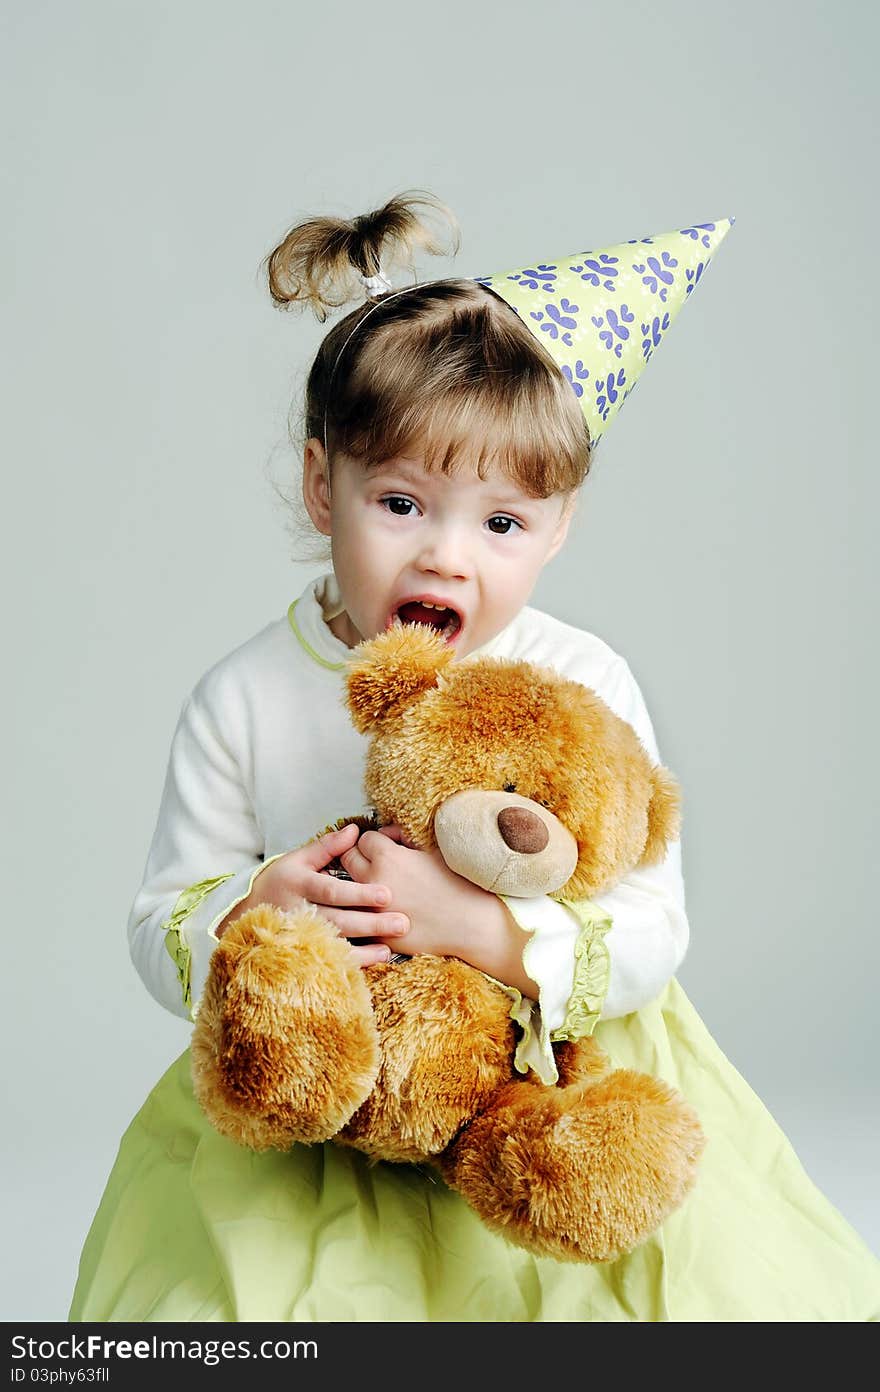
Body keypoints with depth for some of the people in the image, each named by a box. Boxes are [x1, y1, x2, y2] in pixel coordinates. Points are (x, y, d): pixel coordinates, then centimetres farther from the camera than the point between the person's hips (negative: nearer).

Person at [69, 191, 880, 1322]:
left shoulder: (583, 686, -8)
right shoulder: (244, 701, -5)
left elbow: (652, 936, -11)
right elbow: (160, 938, 0)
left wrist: (476, 924, -27)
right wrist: (250, 912, -22)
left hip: (557, 1085, 0)